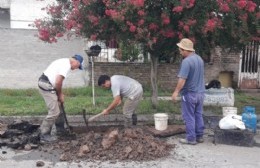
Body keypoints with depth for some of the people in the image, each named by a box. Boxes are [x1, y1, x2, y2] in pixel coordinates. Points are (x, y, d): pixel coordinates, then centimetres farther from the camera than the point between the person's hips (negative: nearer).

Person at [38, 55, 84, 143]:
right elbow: (58, 82, -21)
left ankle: (60, 129, 32)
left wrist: (60, 94, 11)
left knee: (59, 106, 20)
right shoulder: (67, 65, -15)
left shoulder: (64, 61, 17)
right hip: (47, 86, -11)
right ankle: (44, 135, 0)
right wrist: (60, 95, -5)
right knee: (54, 112, -8)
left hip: (45, 83, 11)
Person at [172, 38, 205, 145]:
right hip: (200, 92, 8)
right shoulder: (199, 59, 9)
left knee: (189, 117, 2)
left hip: (189, 93, -8)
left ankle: (191, 138, 8)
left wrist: (176, 92, -21)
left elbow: (182, 79, -25)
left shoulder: (186, 61, -20)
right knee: (198, 115, 15)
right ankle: (199, 136, 22)